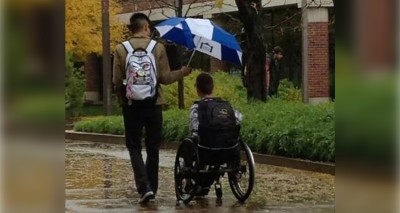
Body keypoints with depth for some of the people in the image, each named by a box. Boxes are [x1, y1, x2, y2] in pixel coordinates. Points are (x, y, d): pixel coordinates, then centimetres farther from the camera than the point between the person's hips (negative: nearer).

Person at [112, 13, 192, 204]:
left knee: (134, 147, 7)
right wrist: (182, 72, 15)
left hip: (131, 105, -1)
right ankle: (151, 188, 17)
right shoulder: (158, 48, -4)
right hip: (153, 104, 1)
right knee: (153, 148, 13)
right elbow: (165, 78, -4)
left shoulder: (121, 49, -3)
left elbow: (117, 81, -4)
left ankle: (144, 187, -12)